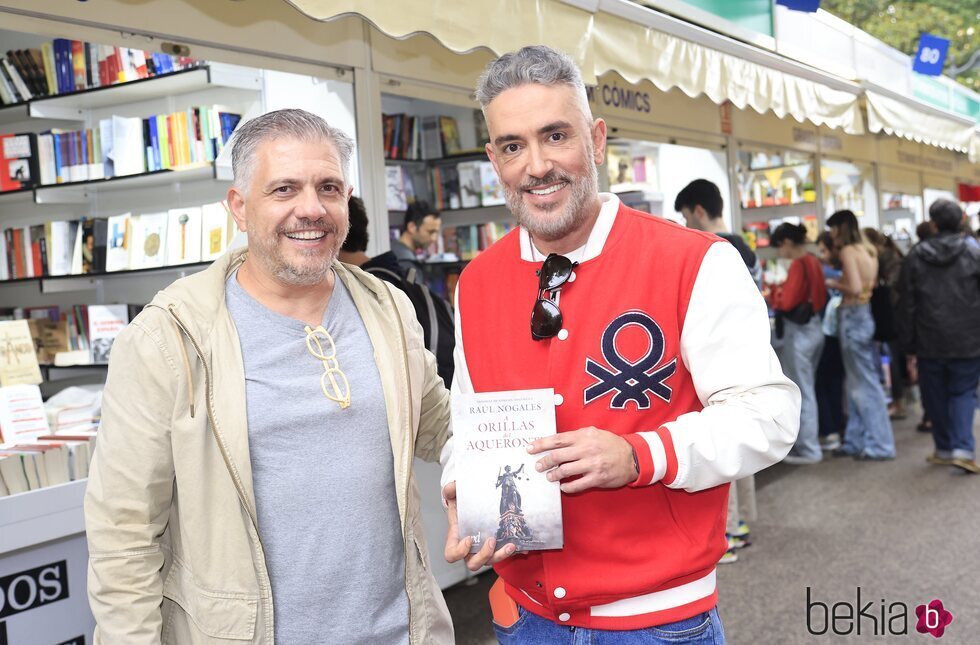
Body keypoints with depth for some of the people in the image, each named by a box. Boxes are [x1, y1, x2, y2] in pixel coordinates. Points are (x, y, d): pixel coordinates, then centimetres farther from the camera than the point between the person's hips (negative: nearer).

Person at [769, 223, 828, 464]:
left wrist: (775, 290, 0)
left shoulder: (798, 264, -16)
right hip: (815, 328, 9)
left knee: (800, 391, -1)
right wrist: (784, 289, 12)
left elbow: (787, 302, -20)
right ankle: (807, 441, 24)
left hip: (799, 332, -9)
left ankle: (808, 449, 4)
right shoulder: (813, 261, 10)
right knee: (806, 389, 17)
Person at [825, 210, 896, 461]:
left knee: (864, 383, -1)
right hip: (865, 314, 9)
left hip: (854, 317, -9)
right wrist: (840, 283, 9)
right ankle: (857, 440, 21)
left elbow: (855, 288, -21)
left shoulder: (848, 250, -12)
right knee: (856, 382, 14)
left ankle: (879, 445, 5)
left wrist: (833, 284, -5)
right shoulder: (867, 249, 12)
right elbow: (867, 284, 10)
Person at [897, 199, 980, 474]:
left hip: (929, 342, 1)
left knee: (936, 396, 15)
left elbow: (907, 306, 2)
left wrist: (910, 348, 7)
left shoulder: (915, 257, 1)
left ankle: (945, 448, 22)